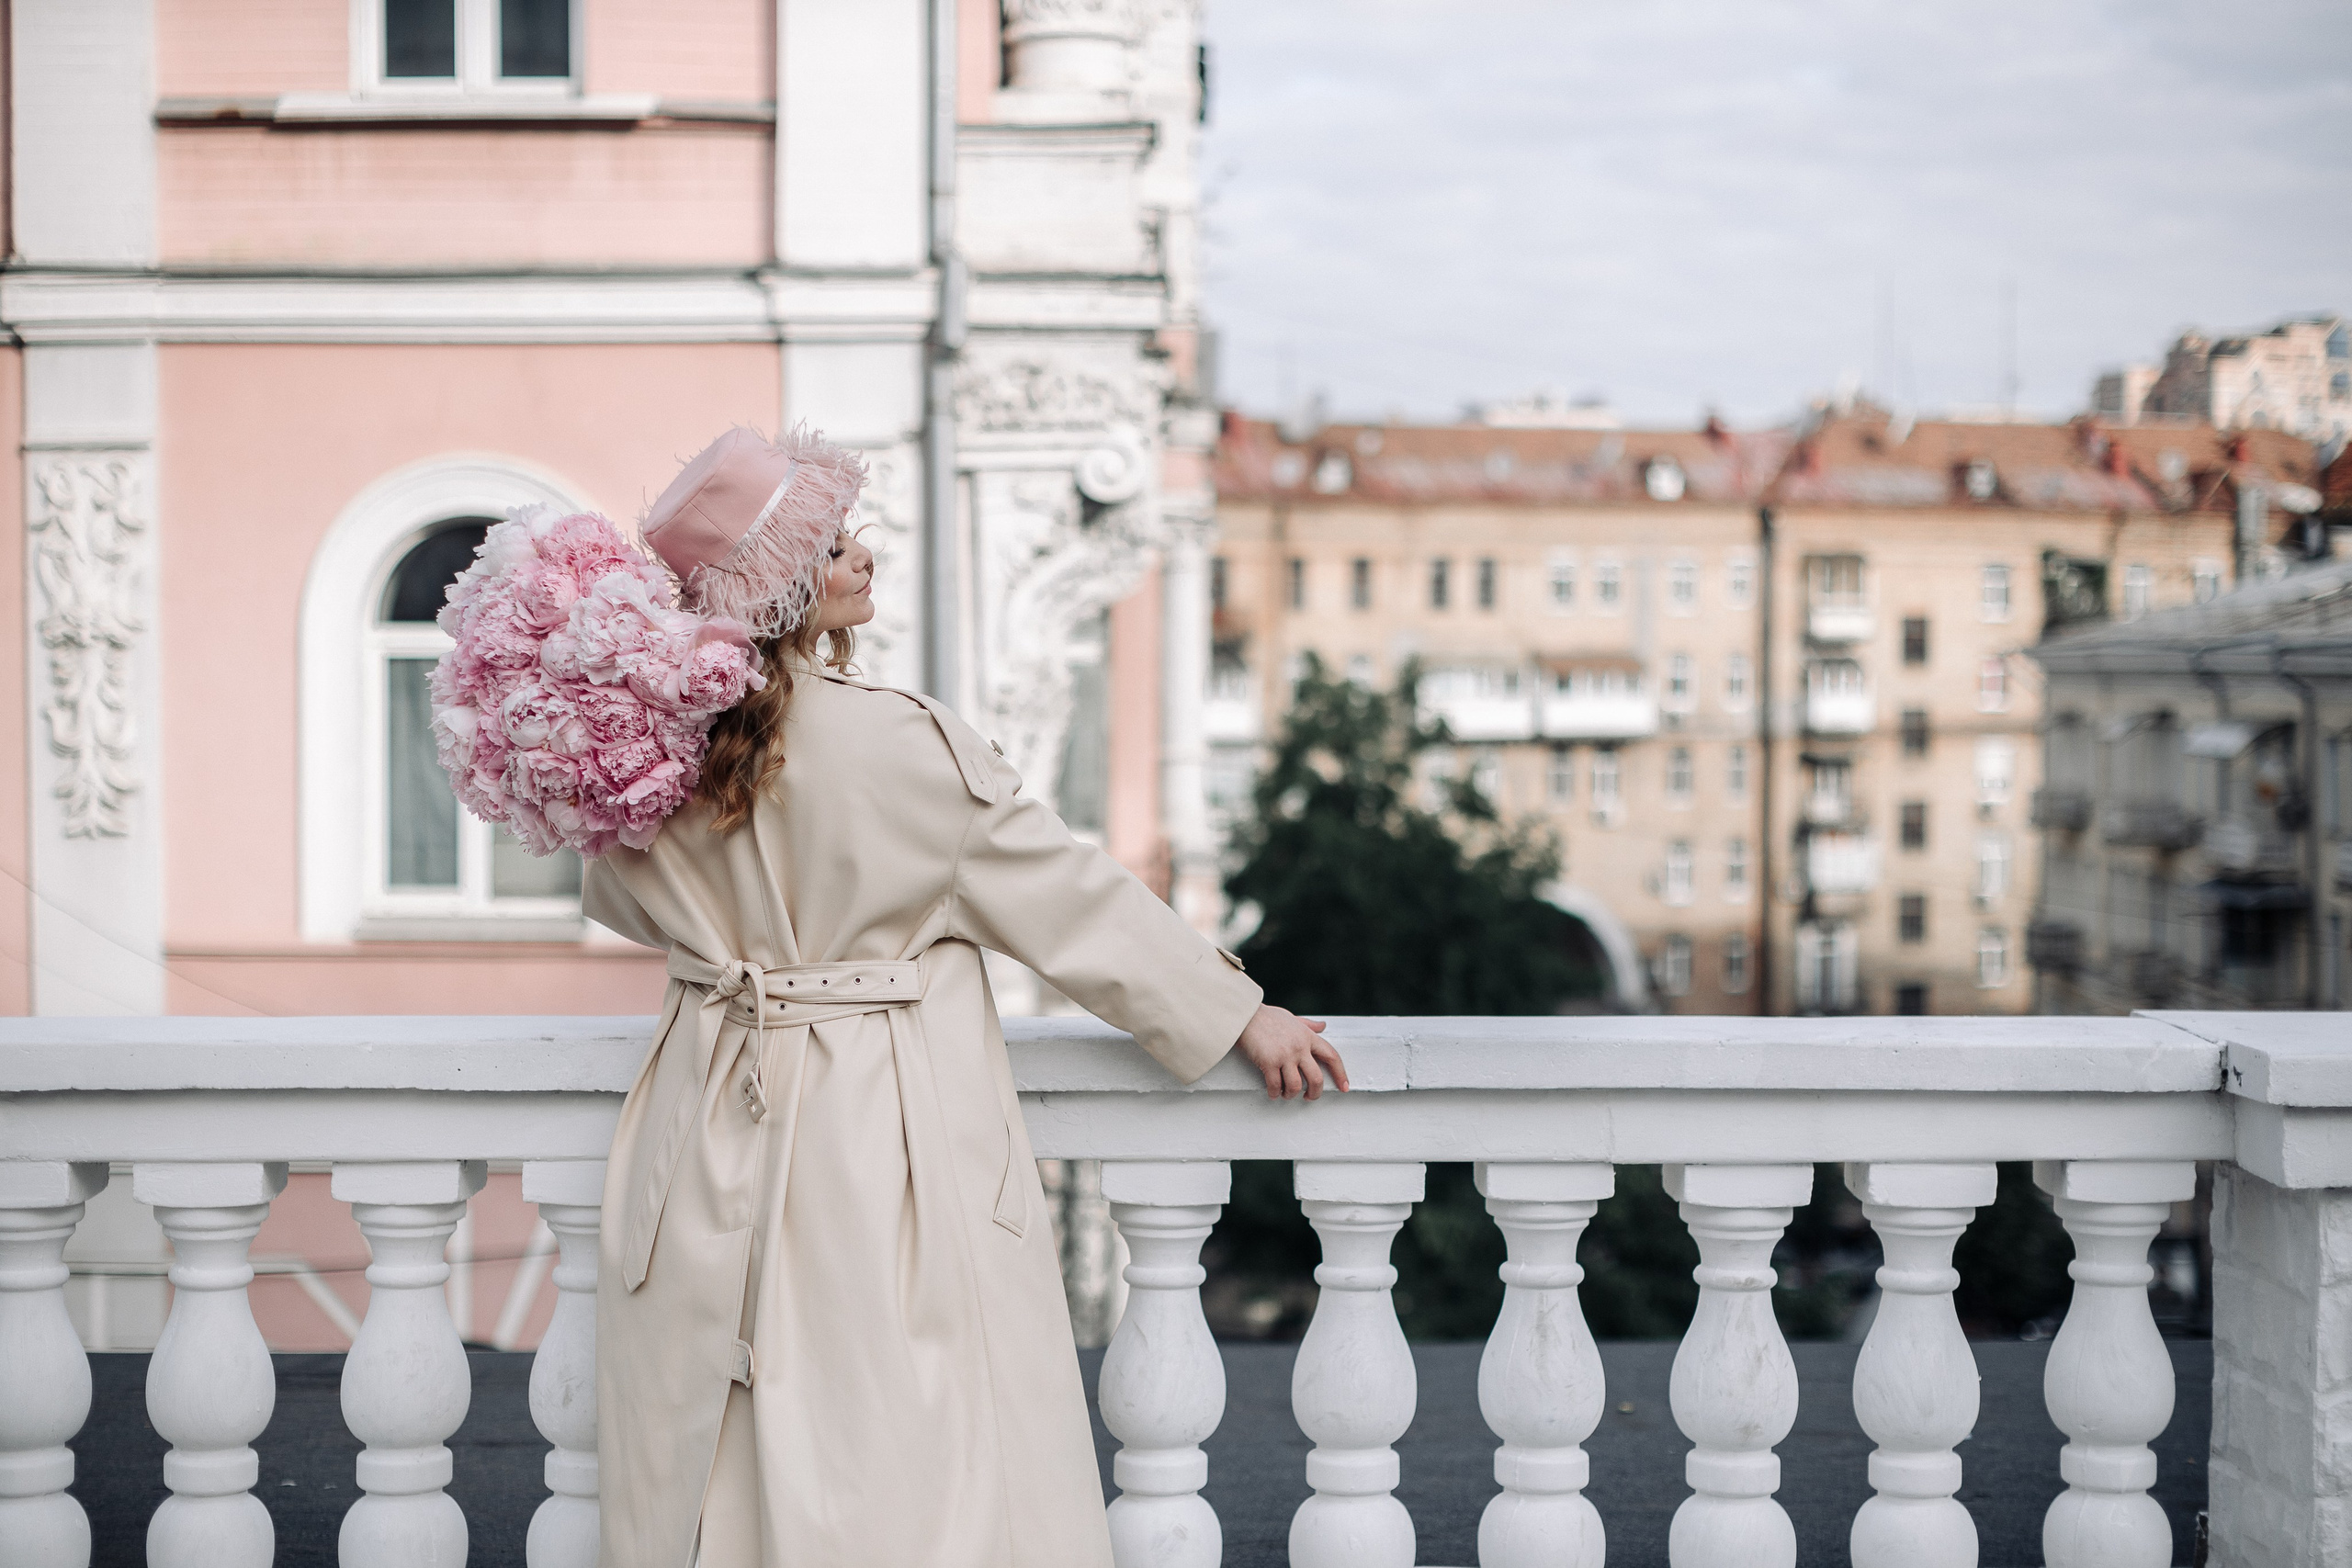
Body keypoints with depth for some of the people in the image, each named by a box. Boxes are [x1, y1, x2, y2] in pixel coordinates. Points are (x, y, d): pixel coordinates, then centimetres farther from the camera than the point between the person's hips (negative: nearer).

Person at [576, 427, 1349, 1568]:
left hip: (717, 1134, 6)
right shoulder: (897, 745, -17)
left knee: (717, 1468, 12)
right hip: (889, 1134, -6)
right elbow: (1068, 896, -9)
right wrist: (1240, 1015, 0)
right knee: (923, 1472, 0)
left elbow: (617, 900, 17)